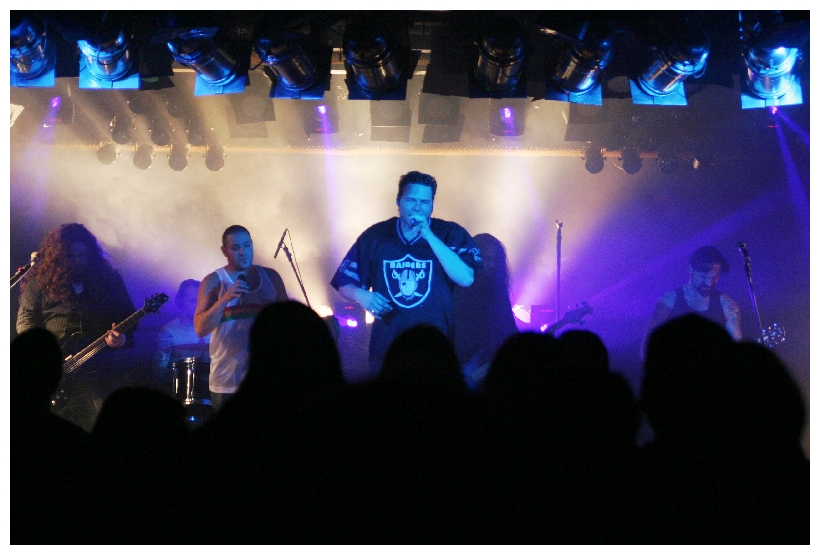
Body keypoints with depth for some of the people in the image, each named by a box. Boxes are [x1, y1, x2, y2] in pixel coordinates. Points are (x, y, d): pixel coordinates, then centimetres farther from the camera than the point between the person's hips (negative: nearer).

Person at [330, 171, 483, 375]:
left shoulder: (451, 234, -2)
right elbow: (344, 285, 8)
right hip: (386, 348, 1)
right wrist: (361, 295, -15)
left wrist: (429, 236, -19)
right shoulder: (375, 236, 3)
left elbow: (466, 279, -17)